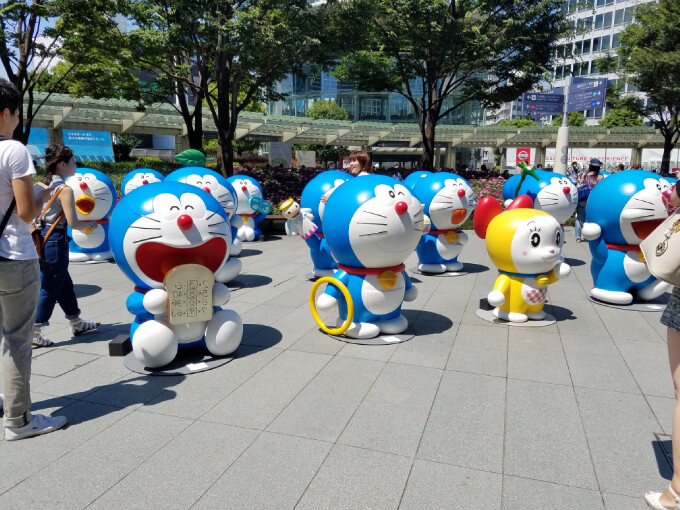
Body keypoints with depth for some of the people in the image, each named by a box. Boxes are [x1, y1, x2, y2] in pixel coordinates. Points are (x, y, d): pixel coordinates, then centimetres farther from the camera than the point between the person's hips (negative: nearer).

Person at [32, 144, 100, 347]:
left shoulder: (39, 185, 9)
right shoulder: (64, 189, -14)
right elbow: (73, 223, -17)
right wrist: (91, 224, 0)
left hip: (40, 239, 9)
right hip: (55, 242, -9)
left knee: (64, 284, 19)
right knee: (50, 289, 4)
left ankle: (77, 324, 32)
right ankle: (34, 332, 10)